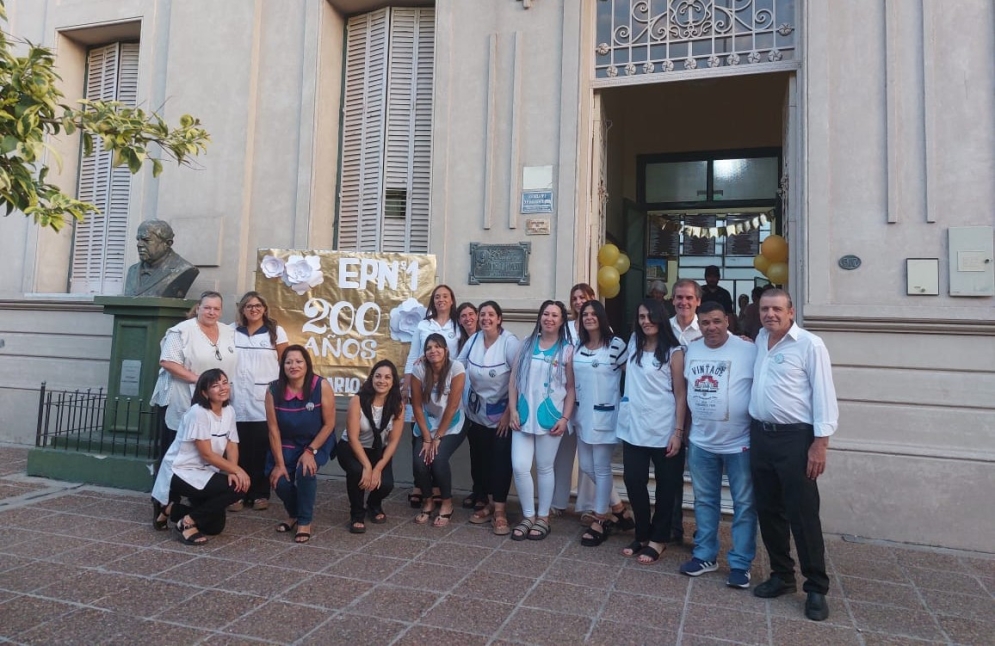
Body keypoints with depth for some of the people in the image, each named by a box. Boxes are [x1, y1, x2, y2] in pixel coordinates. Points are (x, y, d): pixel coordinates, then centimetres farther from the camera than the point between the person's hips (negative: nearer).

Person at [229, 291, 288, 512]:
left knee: (262, 449, 1)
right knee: (240, 449, 1)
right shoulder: (232, 331, 10)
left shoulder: (276, 332, 3)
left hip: (265, 400, -2)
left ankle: (260, 494, 10)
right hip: (238, 401, 2)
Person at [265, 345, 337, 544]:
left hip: (317, 442, -2)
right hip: (286, 444, 2)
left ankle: (305, 522, -3)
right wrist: (279, 463, -13)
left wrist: (310, 451, -20)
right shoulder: (274, 390, -16)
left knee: (305, 471, -28)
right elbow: (273, 429, -12)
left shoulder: (321, 386, -22)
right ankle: (293, 514, 20)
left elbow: (329, 424, -15)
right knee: (279, 481, -16)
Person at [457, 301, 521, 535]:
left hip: (501, 414, -5)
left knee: (501, 461, -3)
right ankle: (490, 504, 26)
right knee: (480, 459, 11)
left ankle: (500, 511, 6)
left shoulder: (510, 342, -16)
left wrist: (509, 412, -17)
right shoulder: (473, 340, 0)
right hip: (476, 413, 5)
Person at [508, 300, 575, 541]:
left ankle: (543, 518, 22)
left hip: (550, 417, -2)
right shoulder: (527, 344, 7)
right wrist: (513, 410, -1)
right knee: (519, 467, -3)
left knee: (544, 468, 7)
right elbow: (513, 380, 7)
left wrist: (565, 418, -8)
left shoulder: (567, 349, 1)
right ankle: (528, 516, 15)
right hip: (524, 415, 2)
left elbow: (571, 388, 0)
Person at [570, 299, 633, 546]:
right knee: (587, 466, 12)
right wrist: (571, 409, 13)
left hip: (605, 414, -6)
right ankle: (618, 508, 30)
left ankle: (601, 520, 17)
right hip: (582, 414, 6)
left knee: (601, 467, 1)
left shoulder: (616, 344, -10)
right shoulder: (577, 346, 6)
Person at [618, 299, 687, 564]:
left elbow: (680, 395, -8)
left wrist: (678, 432, -13)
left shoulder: (674, 352, -7)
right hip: (634, 428, 5)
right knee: (633, 482, 7)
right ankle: (642, 535, 25)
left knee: (666, 486, 7)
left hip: (663, 431, -5)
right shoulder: (634, 344, 9)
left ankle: (657, 539, 23)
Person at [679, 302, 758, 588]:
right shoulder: (690, 351, 4)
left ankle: (740, 563, 19)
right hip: (701, 442, 5)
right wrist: (684, 430, 12)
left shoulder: (748, 350, -11)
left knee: (744, 505, 7)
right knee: (704, 500, 15)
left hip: (740, 443, -4)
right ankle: (705, 555, 29)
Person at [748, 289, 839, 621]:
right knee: (768, 510, 13)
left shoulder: (810, 345, -9)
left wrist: (820, 443, -16)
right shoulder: (759, 341, 10)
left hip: (795, 438, -6)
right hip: (760, 435, 6)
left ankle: (816, 588, 14)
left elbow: (824, 395, -11)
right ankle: (781, 575, 29)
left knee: (803, 515, 0)